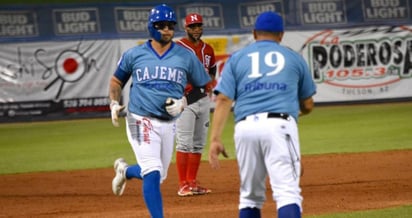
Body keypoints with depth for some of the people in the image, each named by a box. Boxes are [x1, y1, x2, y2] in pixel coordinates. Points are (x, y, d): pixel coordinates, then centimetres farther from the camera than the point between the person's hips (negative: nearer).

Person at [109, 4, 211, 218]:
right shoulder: (134, 54, 1)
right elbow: (116, 81, 13)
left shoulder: (186, 56, 3)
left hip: (169, 124, 4)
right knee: (153, 172, -16)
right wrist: (115, 103, -5)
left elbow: (203, 87, 10)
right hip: (141, 120, -3)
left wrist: (184, 101, -8)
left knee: (158, 175, 15)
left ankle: (124, 170, 46)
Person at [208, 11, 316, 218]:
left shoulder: (236, 58, 18)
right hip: (280, 126, -2)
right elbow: (308, 105, 20)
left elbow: (223, 100, 5)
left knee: (250, 195, 15)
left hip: (245, 127, 2)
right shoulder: (294, 58, 17)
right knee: (287, 192, -13)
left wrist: (215, 139, 1)